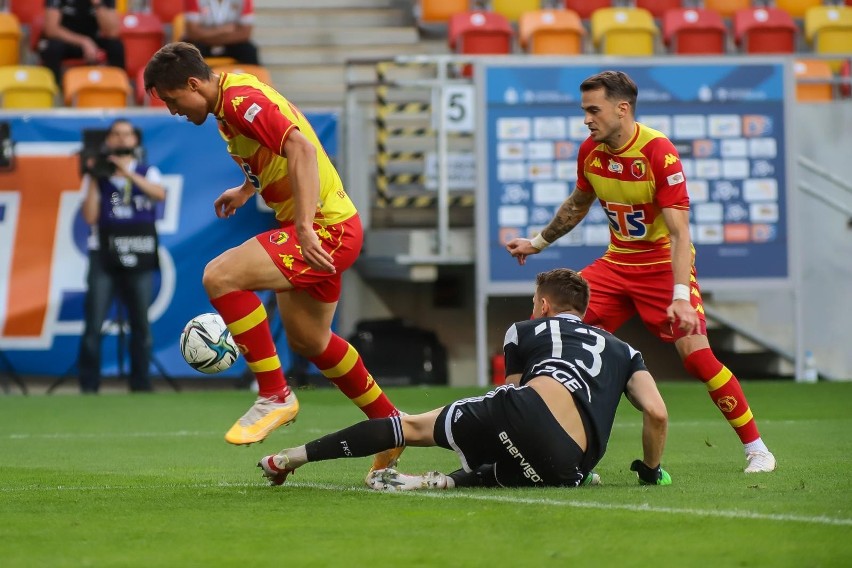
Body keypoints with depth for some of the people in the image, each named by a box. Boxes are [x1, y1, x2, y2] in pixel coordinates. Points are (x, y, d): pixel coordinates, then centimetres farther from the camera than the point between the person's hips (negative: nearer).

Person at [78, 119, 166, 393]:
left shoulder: (147, 172, 10)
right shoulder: (97, 175, 8)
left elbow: (160, 194, -13)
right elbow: (90, 217, -2)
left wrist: (128, 174, -23)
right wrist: (93, 180, -9)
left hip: (140, 259, 1)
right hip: (104, 258, -1)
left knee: (141, 324, 1)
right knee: (93, 326, -8)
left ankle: (141, 385, 8)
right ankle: (88, 386, -5)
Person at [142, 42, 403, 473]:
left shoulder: (240, 100, -20)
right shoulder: (235, 96, 11)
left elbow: (302, 148, -31)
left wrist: (305, 228, -37)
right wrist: (247, 189, 37)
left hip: (327, 229, -11)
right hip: (327, 229, 11)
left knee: (221, 276, -23)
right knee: (308, 341, 22)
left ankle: (275, 396, -13)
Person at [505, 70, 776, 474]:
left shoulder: (659, 153, -23)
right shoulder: (590, 152, -4)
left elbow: (678, 232, -26)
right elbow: (578, 204, 18)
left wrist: (680, 296, -35)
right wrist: (538, 243, 25)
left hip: (664, 263, -6)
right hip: (617, 262, 6)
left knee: (696, 354, -18)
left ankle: (755, 448, -3)